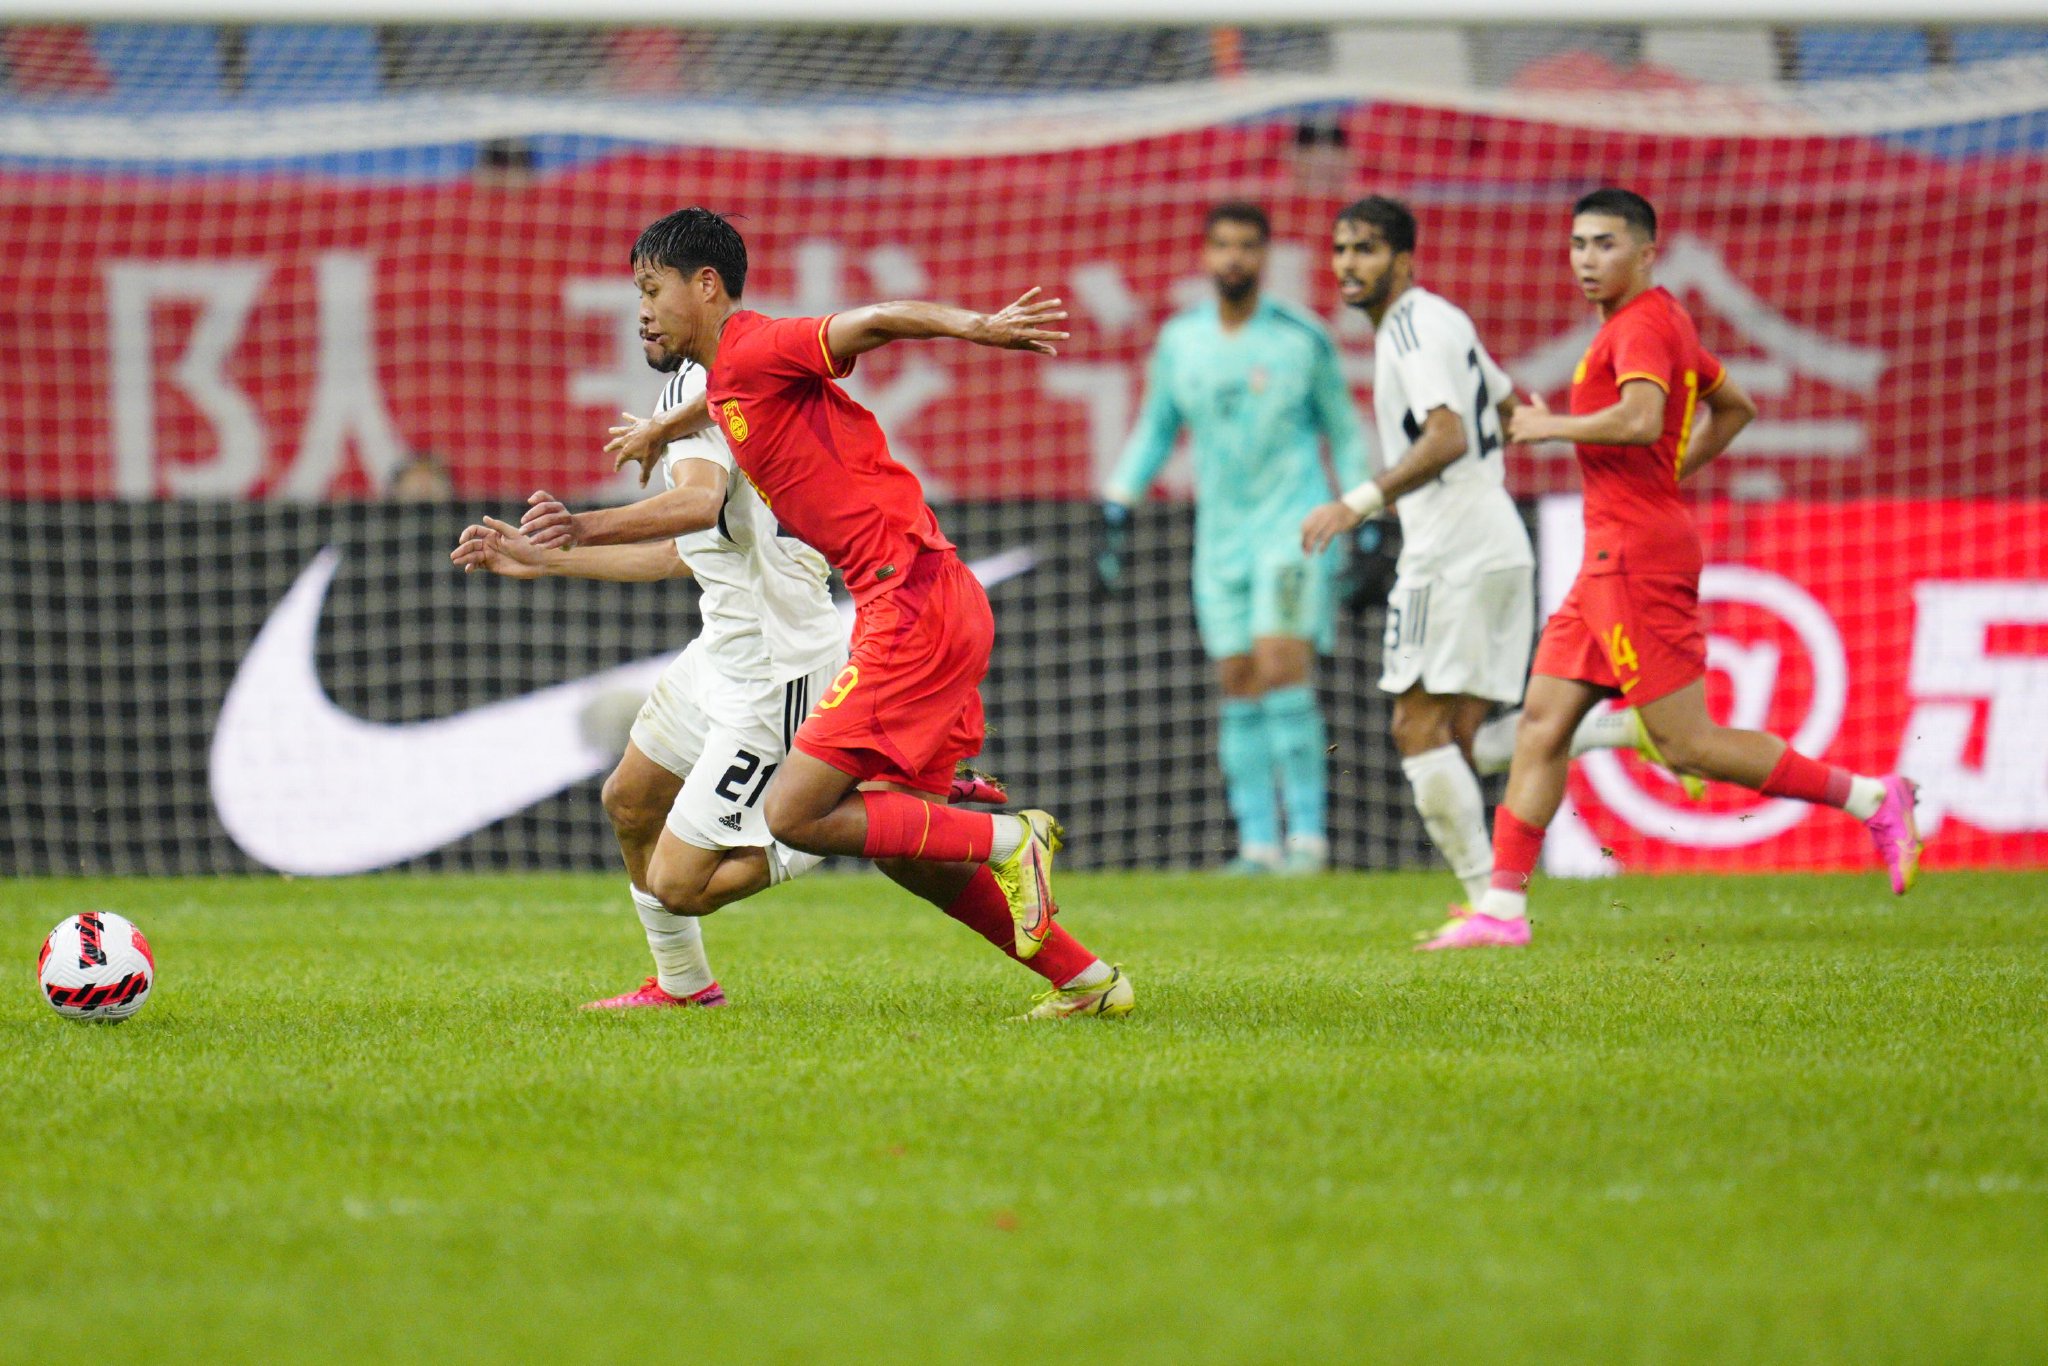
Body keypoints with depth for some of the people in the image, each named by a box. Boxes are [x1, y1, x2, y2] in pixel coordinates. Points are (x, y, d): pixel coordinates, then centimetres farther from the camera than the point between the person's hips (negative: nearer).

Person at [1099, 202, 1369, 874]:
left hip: (1295, 521, -4)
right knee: (1238, 682, 1)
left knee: (1281, 662, -18)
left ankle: (1308, 832, -14)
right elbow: (1154, 430, 17)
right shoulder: (1179, 341, 6)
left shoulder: (1303, 338, -3)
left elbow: (1344, 432, 5)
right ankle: (1258, 844, 4)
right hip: (1220, 533, 4)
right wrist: (1117, 509, 8)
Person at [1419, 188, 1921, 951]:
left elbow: (1640, 420, -30)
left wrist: (1549, 427, -17)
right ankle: (1502, 908, 6)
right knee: (1542, 723, 6)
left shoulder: (1643, 325, -12)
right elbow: (1735, 408, 32)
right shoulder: (1658, 324, 19)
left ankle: (1871, 799, -5)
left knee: (1688, 745, -10)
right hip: (1612, 553, 10)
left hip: (1637, 555, -10)